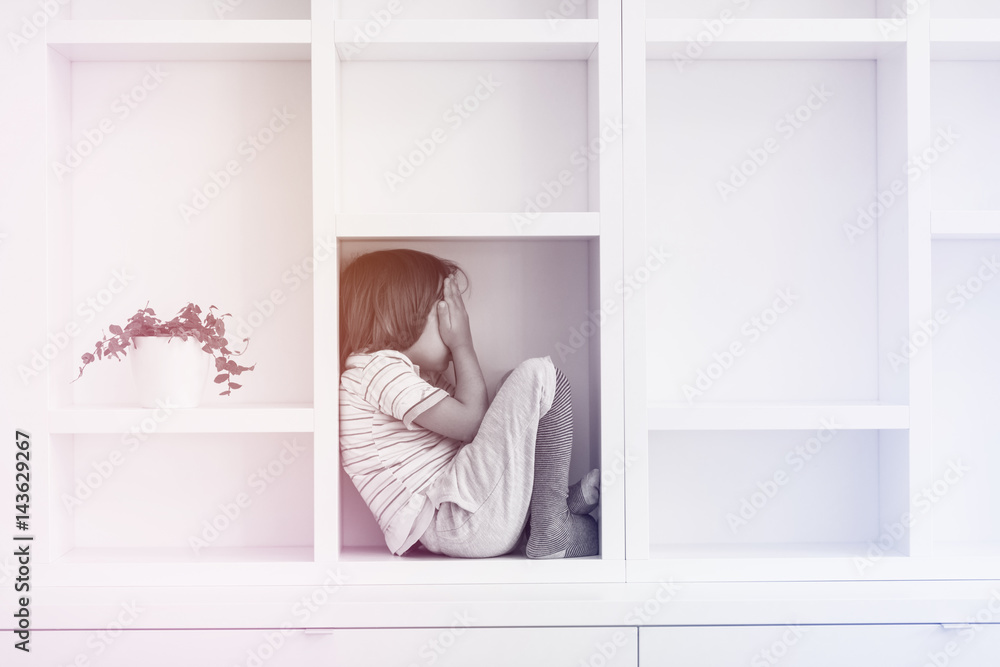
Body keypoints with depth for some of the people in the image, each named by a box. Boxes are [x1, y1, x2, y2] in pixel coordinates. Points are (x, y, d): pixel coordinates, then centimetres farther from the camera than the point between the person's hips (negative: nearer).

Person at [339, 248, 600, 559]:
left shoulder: (421, 375, 22)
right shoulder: (378, 365, -10)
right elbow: (471, 424, -12)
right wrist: (463, 345, -3)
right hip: (456, 521, -11)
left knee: (519, 387, 26)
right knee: (539, 375, -13)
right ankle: (551, 528, -9)